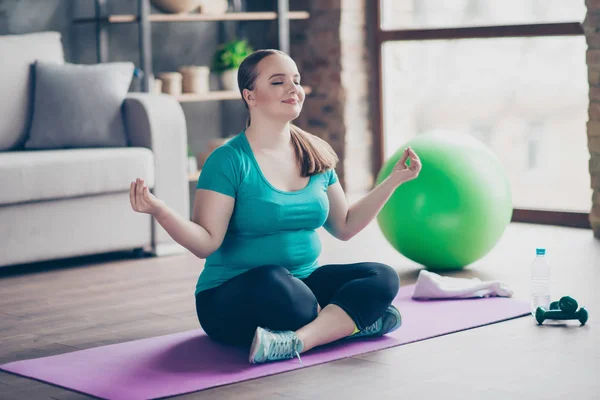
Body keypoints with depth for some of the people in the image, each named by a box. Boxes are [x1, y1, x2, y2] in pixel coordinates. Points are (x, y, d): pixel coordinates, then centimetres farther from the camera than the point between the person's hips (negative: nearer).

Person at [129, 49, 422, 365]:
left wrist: (394, 180, 14)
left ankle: (297, 341, -29)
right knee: (271, 281, -39)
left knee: (383, 278, -17)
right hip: (233, 300, -6)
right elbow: (207, 243, -16)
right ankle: (355, 320, -17)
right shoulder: (229, 161, -11)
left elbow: (344, 227, 17)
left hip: (305, 285, 6)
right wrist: (160, 211, -32)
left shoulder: (317, 155, 8)